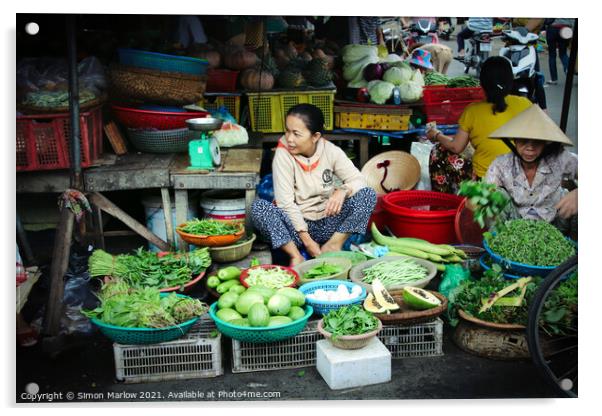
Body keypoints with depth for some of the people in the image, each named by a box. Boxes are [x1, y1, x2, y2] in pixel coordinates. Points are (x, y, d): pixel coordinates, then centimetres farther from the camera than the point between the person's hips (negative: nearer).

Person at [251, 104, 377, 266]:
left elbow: (358, 180, -5)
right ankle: (295, 255, -26)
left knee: (368, 194, -19)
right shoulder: (283, 154, -12)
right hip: (297, 223, -2)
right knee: (258, 207, -28)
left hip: (328, 224, 2)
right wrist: (307, 240, -20)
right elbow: (285, 202, -15)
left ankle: (333, 244, -17)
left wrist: (343, 190, -29)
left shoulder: (331, 151, -5)